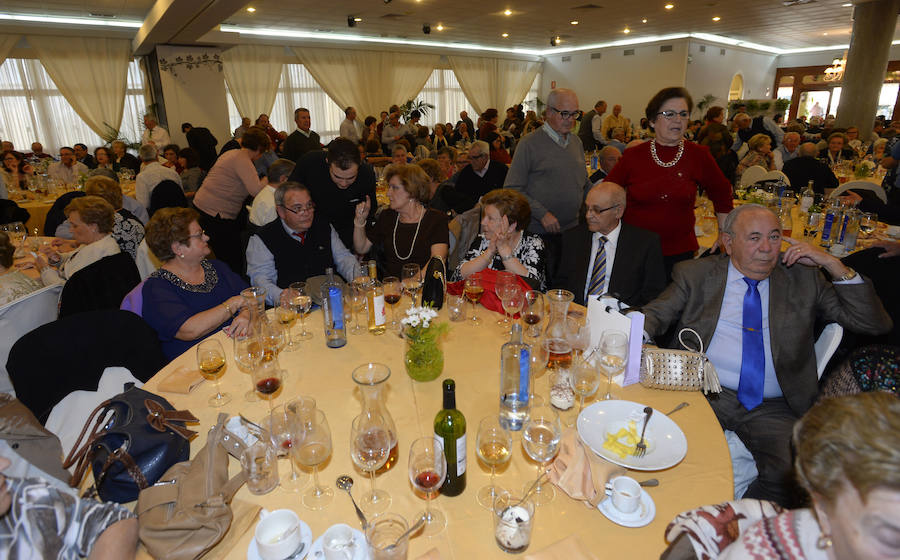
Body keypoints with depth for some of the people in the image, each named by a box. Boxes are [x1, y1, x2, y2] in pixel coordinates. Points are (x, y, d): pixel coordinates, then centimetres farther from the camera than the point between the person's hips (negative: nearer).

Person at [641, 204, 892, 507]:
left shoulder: (803, 279, 12)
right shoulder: (696, 274, 9)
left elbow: (876, 324, 9)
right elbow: (654, 316, 7)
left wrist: (833, 265, -1)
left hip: (772, 409, 2)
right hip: (705, 392, -1)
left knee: (794, 476, -25)